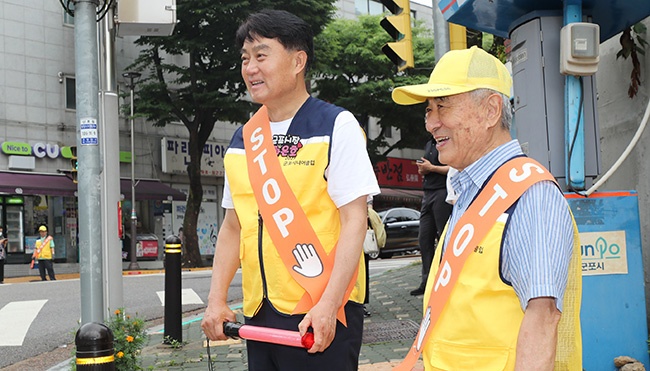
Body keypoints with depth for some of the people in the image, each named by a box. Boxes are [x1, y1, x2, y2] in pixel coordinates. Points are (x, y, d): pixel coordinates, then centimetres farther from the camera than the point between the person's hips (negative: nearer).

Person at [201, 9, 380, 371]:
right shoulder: (242, 139, 9)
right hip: (258, 313, 5)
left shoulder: (336, 126, -7)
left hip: (323, 313, -5)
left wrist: (327, 305, -18)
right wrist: (217, 299, 6)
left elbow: (354, 221, -12)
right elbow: (234, 224, 15)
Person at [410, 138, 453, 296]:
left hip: (443, 192, -9)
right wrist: (422, 169, 5)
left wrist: (430, 167, -12)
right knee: (424, 238, 6)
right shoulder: (429, 144, 21)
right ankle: (427, 281, 12)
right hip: (428, 193, 9)